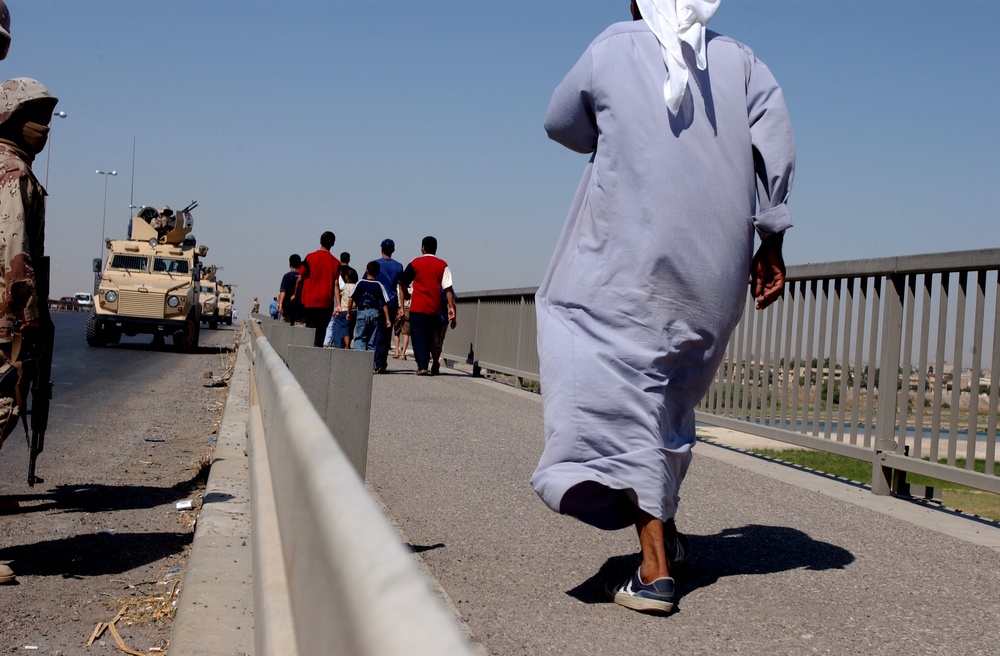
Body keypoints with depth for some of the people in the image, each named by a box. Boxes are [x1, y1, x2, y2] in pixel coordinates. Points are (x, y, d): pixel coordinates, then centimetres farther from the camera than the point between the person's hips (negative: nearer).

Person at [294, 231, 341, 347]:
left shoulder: (310, 257, 0)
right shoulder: (335, 262, 2)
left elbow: (300, 279, 1)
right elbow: (336, 284, -4)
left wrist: (296, 295, 15)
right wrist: (338, 305, -6)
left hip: (309, 301, 0)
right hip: (326, 303, 0)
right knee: (321, 330, 7)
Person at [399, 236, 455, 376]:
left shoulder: (415, 263, 0)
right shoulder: (442, 265, 3)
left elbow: (403, 283, 6)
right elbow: (448, 288, -4)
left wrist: (407, 295, 25)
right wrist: (451, 307, -4)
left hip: (417, 307, -2)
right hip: (434, 309, 2)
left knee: (418, 336, -1)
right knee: (428, 337, 15)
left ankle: (422, 366, -13)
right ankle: (425, 365, 17)